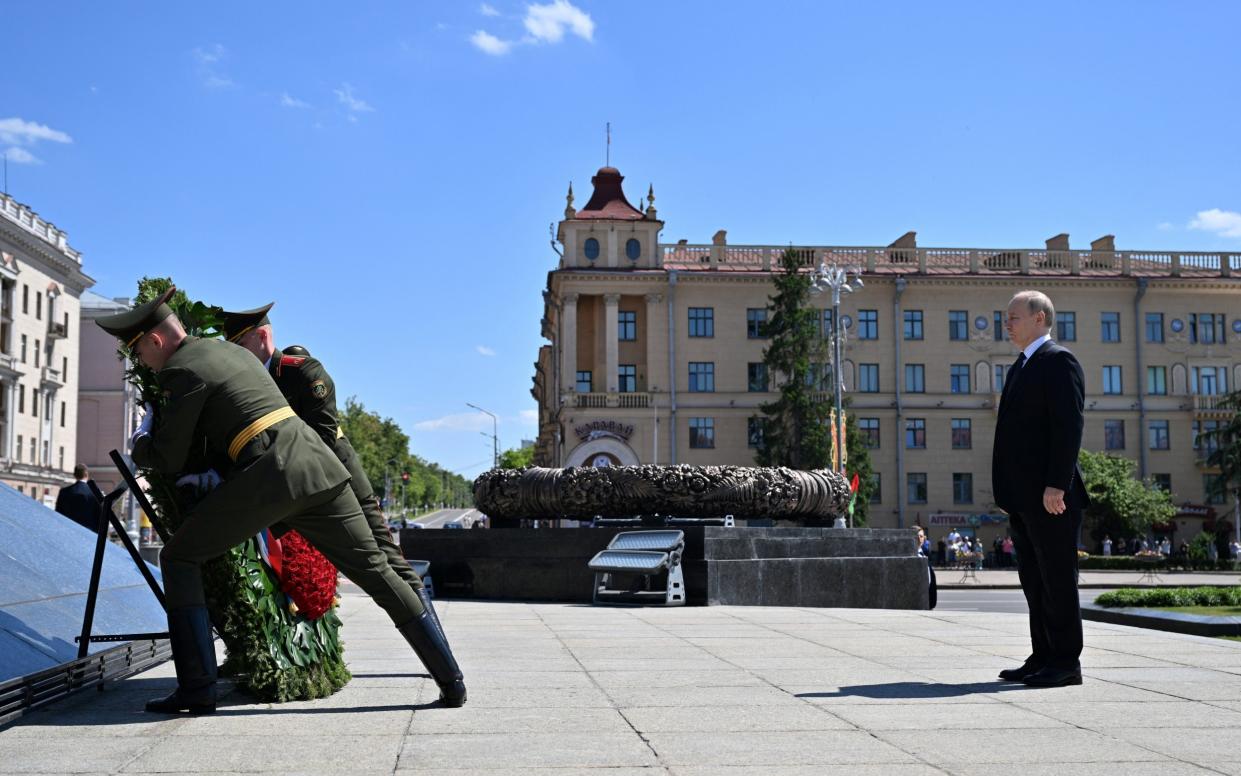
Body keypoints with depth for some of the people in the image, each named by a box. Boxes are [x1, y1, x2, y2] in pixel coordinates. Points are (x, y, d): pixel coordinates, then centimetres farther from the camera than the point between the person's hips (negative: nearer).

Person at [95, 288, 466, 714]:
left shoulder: (182, 369, 1)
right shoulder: (231, 349, 27)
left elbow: (170, 459, 4)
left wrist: (140, 445, 24)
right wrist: (216, 470, 34)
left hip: (269, 476, -8)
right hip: (317, 464, 8)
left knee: (179, 557, 8)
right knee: (375, 571, 11)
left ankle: (197, 688, 1)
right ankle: (451, 681, 10)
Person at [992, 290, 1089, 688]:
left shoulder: (1058, 361, -8)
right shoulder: (1021, 367, 21)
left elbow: (1069, 426, -16)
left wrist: (1056, 486, -22)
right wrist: (1007, 491, 16)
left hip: (1050, 496, -9)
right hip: (1024, 498, 10)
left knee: (1057, 579, -4)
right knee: (1033, 580, 11)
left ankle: (1066, 663, 2)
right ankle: (1043, 658, 17)